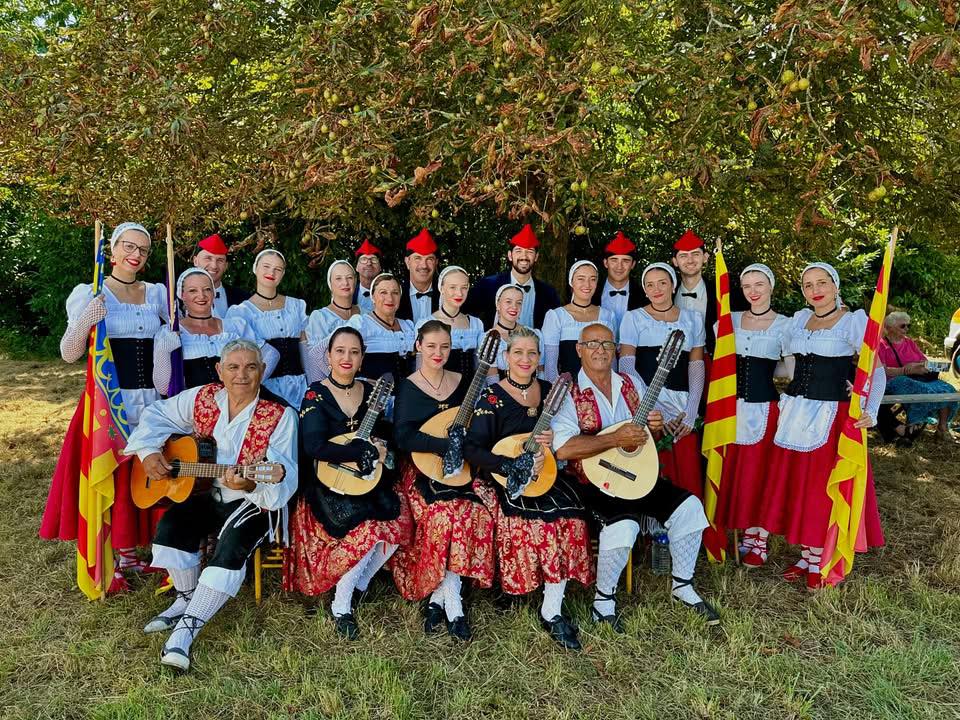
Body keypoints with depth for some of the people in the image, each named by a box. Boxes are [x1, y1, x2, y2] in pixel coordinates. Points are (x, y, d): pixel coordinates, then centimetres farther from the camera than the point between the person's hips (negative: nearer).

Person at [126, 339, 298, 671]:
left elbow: (285, 481, -21)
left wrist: (251, 485, -40)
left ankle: (187, 627, -17)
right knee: (171, 526, -21)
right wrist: (148, 451, -5)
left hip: (255, 502, -4)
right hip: (206, 493, 5)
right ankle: (187, 597, 6)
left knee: (233, 543, -30)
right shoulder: (201, 399, -2)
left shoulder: (280, 417, -17)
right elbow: (156, 415, 11)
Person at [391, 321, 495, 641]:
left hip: (462, 468, 3)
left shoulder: (464, 382, 12)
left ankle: (437, 598, -17)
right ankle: (452, 603, -17)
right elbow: (403, 437, -11)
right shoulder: (408, 387, 2)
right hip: (422, 470, -3)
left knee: (474, 514, -26)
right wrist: (445, 444, -24)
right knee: (446, 513, -30)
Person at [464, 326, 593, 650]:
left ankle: (552, 611, -15)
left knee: (569, 515, -24)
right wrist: (513, 466, -23)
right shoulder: (492, 397, -4)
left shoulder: (549, 391, 11)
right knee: (534, 519, -30)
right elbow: (472, 449, -11)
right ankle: (551, 613, -8)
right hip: (503, 479, -4)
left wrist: (553, 438, -5)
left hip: (545, 475, 4)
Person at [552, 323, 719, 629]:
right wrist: (617, 439, -26)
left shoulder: (632, 384, 10)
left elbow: (648, 436, 20)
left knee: (688, 506, -8)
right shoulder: (569, 394, -10)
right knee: (623, 525, -31)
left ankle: (683, 585, 15)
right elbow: (562, 449, -26)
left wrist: (656, 426, -5)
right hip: (592, 481, -6)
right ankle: (603, 599, -5)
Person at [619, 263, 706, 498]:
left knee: (689, 478, -2)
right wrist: (655, 408, -12)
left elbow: (696, 367, 10)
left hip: (684, 407, 3)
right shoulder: (633, 318, 6)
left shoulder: (693, 318, 15)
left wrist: (691, 412, -2)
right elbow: (626, 366, -3)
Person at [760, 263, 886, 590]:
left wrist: (871, 412, -20)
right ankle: (805, 556, 22)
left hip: (832, 414, -5)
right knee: (795, 486, 8)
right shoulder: (799, 319, 10)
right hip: (796, 412, 5)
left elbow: (876, 370, -10)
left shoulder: (854, 321, -5)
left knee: (822, 489, 0)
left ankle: (818, 564, 14)